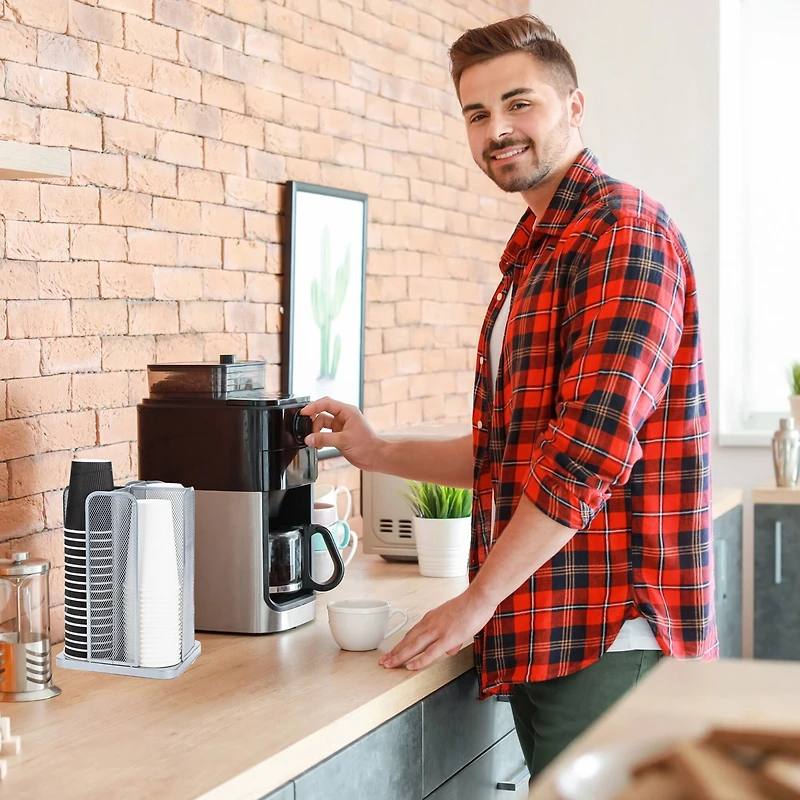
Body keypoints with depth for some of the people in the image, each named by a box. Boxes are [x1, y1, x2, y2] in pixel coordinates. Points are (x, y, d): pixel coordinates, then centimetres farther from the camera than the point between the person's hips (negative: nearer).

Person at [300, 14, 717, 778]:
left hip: (606, 637, -9)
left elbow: (596, 444, -21)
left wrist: (479, 599, -16)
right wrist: (378, 453, 12)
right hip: (539, 636, 9)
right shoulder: (532, 255, 19)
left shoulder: (620, 228, -12)